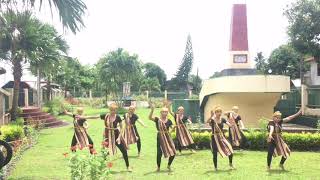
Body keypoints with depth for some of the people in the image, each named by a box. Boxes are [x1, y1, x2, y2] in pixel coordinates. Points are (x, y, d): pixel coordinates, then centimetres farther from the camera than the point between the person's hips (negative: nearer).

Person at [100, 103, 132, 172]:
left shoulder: (117, 117, -10)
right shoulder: (105, 116, -8)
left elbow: (121, 128, -4)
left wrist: (119, 137, -12)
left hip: (116, 135, 0)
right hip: (107, 136, 0)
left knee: (124, 151, 2)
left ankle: (128, 166, 19)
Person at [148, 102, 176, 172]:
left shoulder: (168, 121, 2)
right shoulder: (157, 119, -8)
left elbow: (172, 128, 6)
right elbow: (150, 117, -27)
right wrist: (152, 110, -41)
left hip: (167, 137, 3)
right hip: (160, 137, -3)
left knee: (173, 152, 1)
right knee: (159, 153, -3)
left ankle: (169, 165, 27)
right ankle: (158, 167, 20)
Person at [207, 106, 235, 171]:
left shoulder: (222, 119, 1)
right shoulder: (212, 120, -10)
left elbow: (230, 125, -9)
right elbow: (207, 122, -34)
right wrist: (211, 116, -48)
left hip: (222, 137, 3)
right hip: (215, 138, -3)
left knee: (230, 150, -4)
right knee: (215, 153, 0)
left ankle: (230, 163, 22)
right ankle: (215, 167, 19)